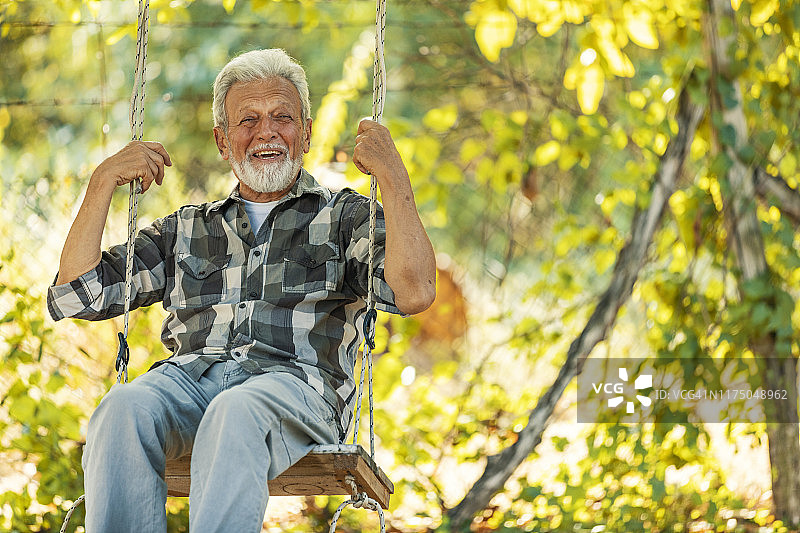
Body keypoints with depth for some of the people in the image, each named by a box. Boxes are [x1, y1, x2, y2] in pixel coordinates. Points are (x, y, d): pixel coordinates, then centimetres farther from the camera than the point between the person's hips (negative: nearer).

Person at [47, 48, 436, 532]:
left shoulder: (344, 217, 22)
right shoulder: (186, 229, 31)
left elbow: (414, 293, 1)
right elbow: (73, 296, 22)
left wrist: (392, 175, 0)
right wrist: (103, 182, 17)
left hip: (294, 381, -3)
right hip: (189, 377, 3)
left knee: (234, 415, -40)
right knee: (125, 409, -34)